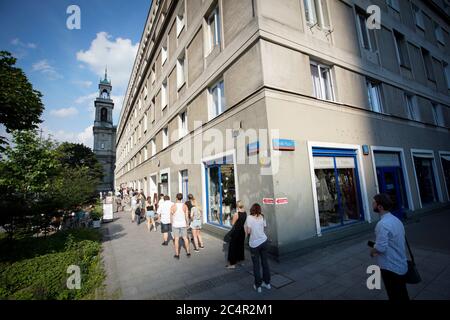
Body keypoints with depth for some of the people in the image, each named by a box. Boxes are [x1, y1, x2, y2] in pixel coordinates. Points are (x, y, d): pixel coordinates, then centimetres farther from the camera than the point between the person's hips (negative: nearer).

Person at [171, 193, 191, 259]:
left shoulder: (173, 206, -12)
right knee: (185, 238, 14)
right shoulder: (185, 206, -8)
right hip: (183, 224, 2)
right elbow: (187, 216, -5)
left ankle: (177, 254, 15)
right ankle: (188, 252, 21)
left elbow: (171, 217, -4)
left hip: (176, 225, -1)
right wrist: (187, 224, 9)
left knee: (176, 239, 8)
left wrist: (172, 223, 13)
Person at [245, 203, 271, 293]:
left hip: (254, 244, -4)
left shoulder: (249, 217, -11)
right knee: (265, 262, 18)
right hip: (263, 241, 4)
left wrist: (246, 226, 5)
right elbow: (264, 227, 5)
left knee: (256, 265, 10)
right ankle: (267, 283, 31)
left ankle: (258, 285, 19)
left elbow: (248, 231, -14)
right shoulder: (262, 217, 2)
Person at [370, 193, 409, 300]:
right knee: (403, 295, 23)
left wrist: (372, 251, -8)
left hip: (390, 268, -9)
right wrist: (376, 248, 13)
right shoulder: (396, 219, 3)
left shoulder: (383, 224, -27)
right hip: (401, 266, 9)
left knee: (395, 296, 9)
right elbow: (398, 242, 15)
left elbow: (381, 248, -29)